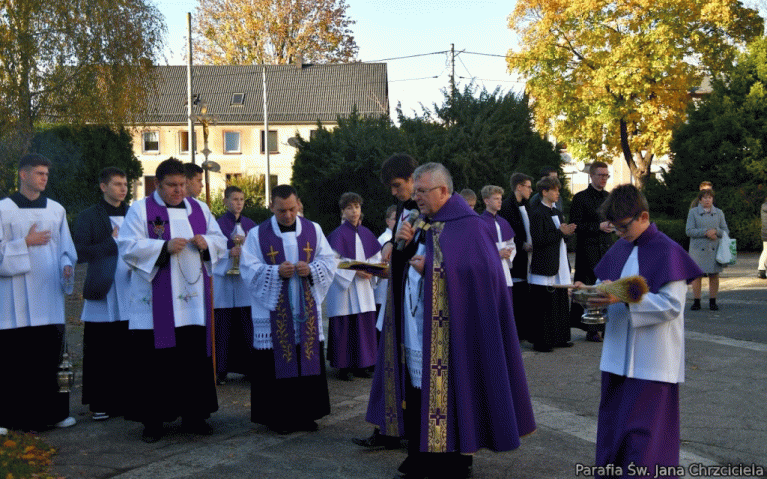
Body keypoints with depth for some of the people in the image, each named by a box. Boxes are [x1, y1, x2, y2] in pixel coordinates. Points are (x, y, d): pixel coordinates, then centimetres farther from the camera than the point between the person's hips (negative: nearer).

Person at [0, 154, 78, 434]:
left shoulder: (56, 210, 11)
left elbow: (66, 248, 15)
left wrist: (67, 265, -3)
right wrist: (26, 243, -12)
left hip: (49, 294, 4)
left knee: (52, 353, 6)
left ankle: (53, 412, 15)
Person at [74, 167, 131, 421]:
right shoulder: (88, 217, 4)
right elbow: (80, 253, -5)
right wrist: (112, 241, -10)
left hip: (130, 294, 3)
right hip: (102, 295, -3)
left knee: (127, 352, 1)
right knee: (99, 355, 0)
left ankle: (124, 400, 11)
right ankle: (100, 404, 9)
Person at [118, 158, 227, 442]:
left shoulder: (199, 209, 13)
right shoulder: (140, 210, 1)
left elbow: (221, 241, 15)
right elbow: (128, 247, -9)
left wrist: (206, 243, -8)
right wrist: (165, 247, -21)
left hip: (192, 302, 4)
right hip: (155, 305, -4)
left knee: (195, 357, 5)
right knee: (154, 361, -2)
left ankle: (194, 416, 17)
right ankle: (152, 420, 9)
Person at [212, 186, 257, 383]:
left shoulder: (250, 224, 13)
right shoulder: (218, 224, 0)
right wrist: (229, 253, -17)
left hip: (246, 280, 3)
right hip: (224, 279, -3)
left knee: (247, 325, 0)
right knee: (223, 325, -3)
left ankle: (249, 366, 8)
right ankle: (221, 369, 5)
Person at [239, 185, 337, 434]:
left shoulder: (313, 230, 7)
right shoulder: (257, 235, -1)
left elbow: (329, 261, 5)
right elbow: (249, 269, -6)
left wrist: (310, 269, -15)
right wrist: (276, 271, -21)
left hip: (307, 310, 3)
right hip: (273, 311, -3)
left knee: (309, 361, 6)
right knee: (276, 364, -2)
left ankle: (306, 413, 18)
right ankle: (277, 417, 10)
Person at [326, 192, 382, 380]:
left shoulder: (366, 234, 10)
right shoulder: (339, 234, -7)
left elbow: (376, 257, 14)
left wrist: (370, 271, -6)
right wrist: (355, 272, -18)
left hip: (363, 288, 5)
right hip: (343, 287, -5)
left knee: (364, 325, 5)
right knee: (344, 326, -3)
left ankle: (361, 364, 15)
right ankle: (344, 366, 7)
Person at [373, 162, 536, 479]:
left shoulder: (467, 226, -9)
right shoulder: (422, 224, 14)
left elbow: (480, 271, -19)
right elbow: (403, 269, 18)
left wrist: (430, 269, -18)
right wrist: (402, 244, -3)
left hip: (447, 335, -7)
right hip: (416, 332, 7)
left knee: (447, 398, -1)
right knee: (417, 399, 9)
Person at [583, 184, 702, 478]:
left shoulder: (668, 252, -11)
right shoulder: (619, 250, 10)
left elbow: (672, 305, -18)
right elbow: (607, 286, 17)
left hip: (652, 362, -7)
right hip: (619, 356, 7)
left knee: (643, 432, -4)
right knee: (612, 425, 13)